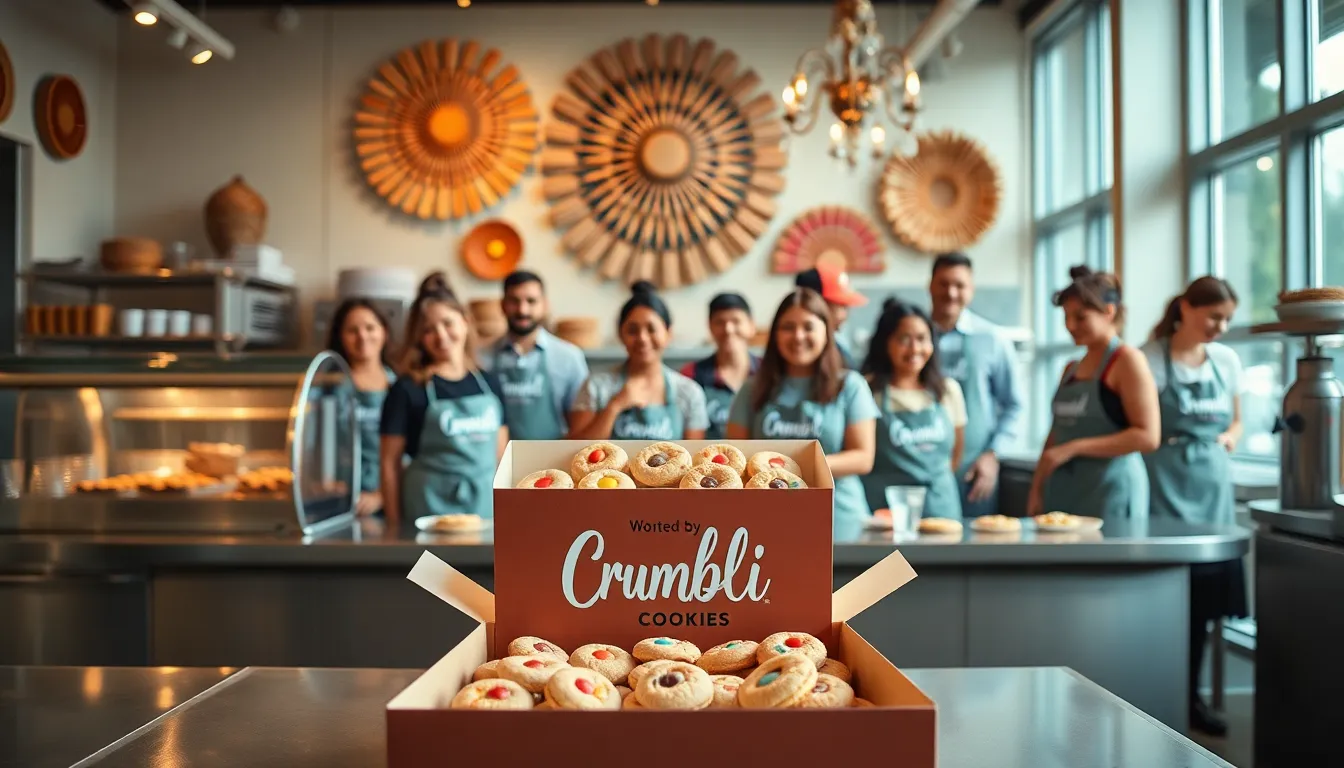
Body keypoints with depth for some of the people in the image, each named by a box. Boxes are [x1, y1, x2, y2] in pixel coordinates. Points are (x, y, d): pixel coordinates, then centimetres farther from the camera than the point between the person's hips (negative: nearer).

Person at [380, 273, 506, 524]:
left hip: (485, 507, 4)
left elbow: (500, 456, 12)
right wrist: (394, 525, -8)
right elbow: (390, 463, -5)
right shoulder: (408, 390, -5)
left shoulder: (489, 384, 7)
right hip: (430, 510, -4)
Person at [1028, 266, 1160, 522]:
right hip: (1062, 493, 6)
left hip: (1109, 492, -6)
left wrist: (1074, 448, -16)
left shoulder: (1127, 360, -6)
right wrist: (1036, 489, 11)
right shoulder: (1071, 368, 15)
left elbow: (1147, 437, -14)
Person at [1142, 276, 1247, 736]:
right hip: (1165, 487, -5)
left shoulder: (1226, 361, 10)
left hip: (1212, 488, 6)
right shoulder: (1150, 360, -7)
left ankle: (1191, 696, 21)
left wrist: (1229, 437, 0)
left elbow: (1235, 422, 20)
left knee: (1205, 595, 9)